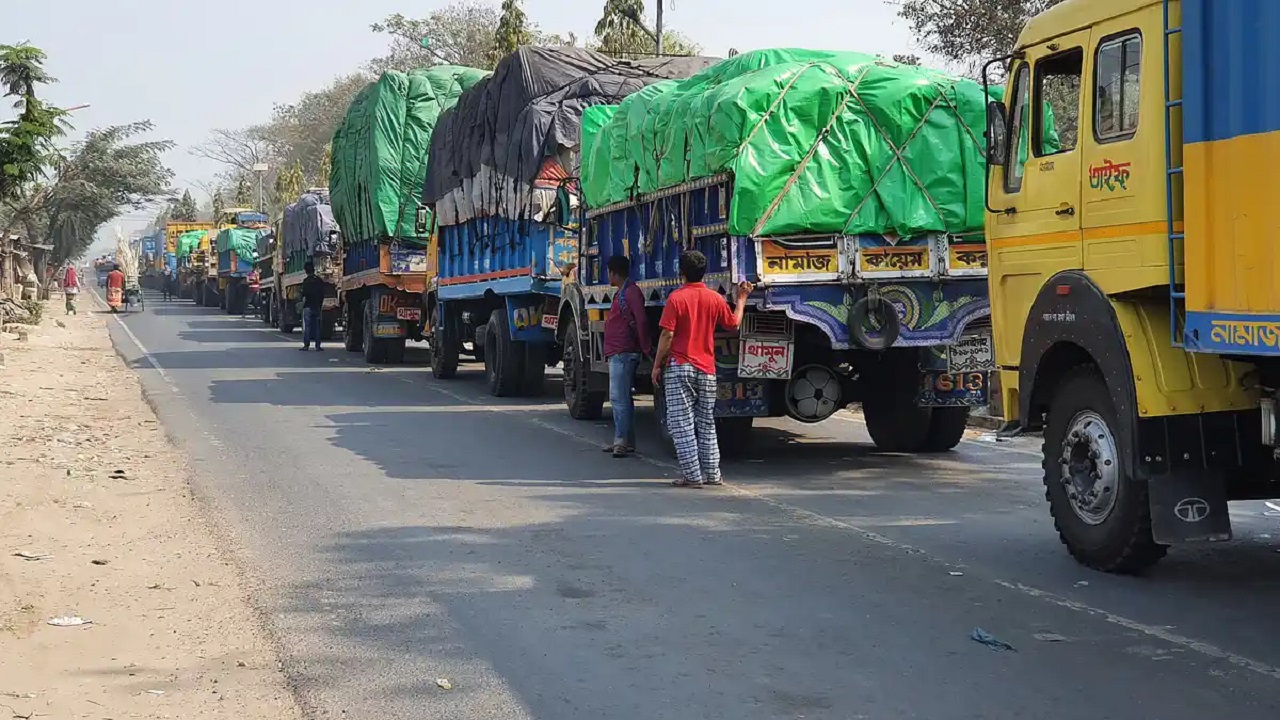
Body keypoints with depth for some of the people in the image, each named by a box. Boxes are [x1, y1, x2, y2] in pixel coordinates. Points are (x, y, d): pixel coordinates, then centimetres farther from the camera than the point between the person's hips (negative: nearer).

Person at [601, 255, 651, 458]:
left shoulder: (631, 292, -12)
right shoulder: (620, 293, 20)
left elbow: (641, 321, -19)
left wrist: (646, 349, -18)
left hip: (623, 354, -11)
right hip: (617, 354, 11)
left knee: (619, 398, -13)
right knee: (619, 398, 13)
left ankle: (624, 441, -13)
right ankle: (622, 440, 18)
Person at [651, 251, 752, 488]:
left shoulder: (676, 298, -10)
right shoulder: (715, 298, 2)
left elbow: (667, 336, -12)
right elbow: (734, 324, 16)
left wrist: (657, 366, -5)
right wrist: (742, 299, 30)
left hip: (679, 367, -5)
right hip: (707, 370, 5)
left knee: (681, 424, -2)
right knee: (706, 424, 14)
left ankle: (692, 475, -6)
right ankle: (711, 473, 15)